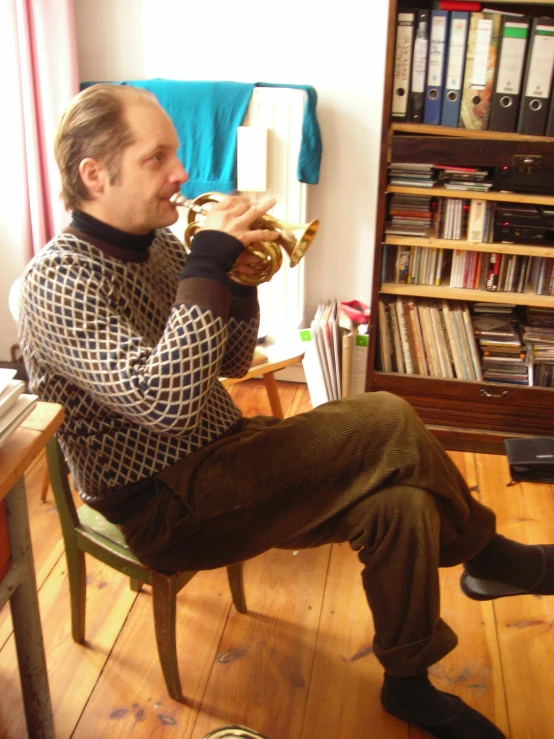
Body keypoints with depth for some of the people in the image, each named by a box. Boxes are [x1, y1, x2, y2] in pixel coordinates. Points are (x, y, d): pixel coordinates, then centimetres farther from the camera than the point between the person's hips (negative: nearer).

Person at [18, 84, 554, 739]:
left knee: (398, 502, -13)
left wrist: (239, 281, -7)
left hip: (218, 458, 8)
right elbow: (165, 401, -33)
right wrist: (207, 266, -27)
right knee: (387, 424, -20)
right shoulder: (60, 280, -19)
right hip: (161, 509, -8)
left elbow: (231, 362, 11)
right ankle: (486, 556, 4)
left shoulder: (157, 245, 7)